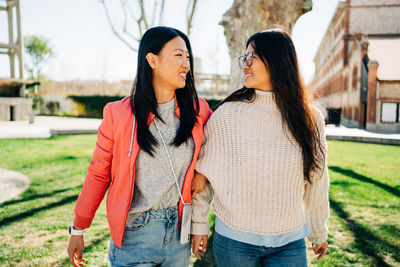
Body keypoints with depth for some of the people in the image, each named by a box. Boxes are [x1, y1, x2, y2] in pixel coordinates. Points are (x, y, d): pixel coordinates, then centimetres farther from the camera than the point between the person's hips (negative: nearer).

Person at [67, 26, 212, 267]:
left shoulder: (198, 111, -4)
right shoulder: (118, 114, -10)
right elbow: (98, 174, -2)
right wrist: (78, 230, 4)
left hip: (179, 233, 3)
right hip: (133, 237, -2)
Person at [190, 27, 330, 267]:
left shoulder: (310, 119, -2)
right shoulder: (227, 113, -8)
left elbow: (316, 181, 7)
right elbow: (203, 172, -1)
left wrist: (319, 232, 16)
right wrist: (199, 224, 2)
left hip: (289, 242, 2)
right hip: (233, 239, -1)